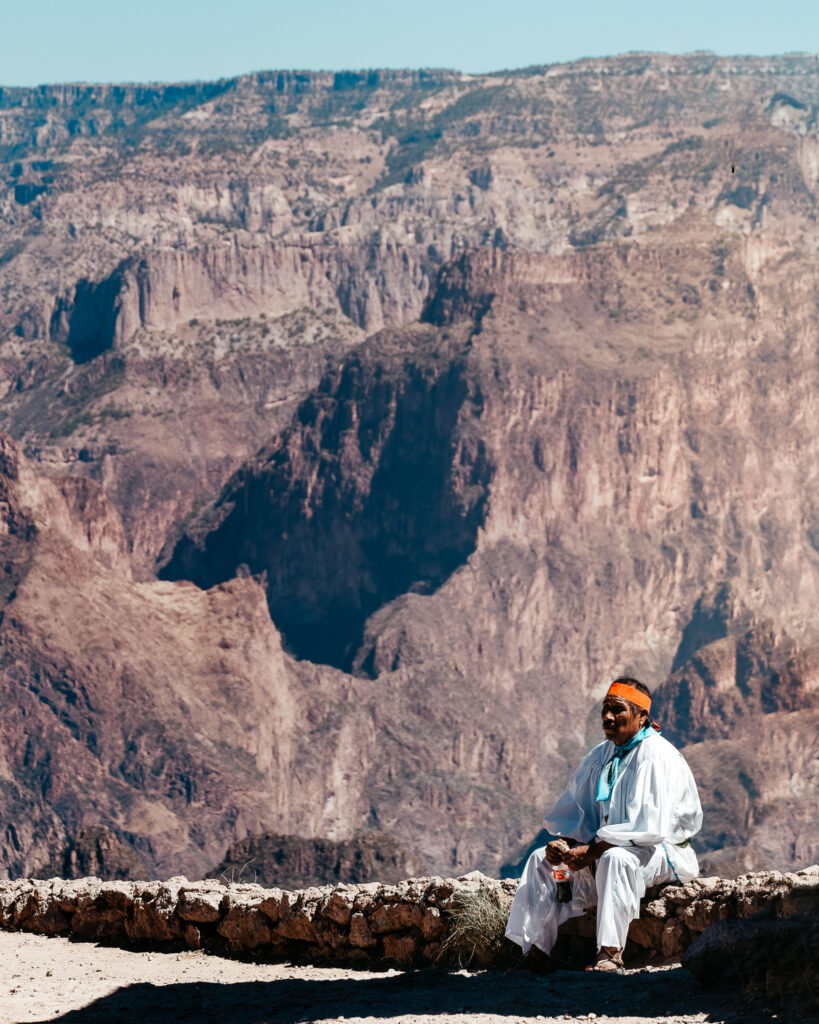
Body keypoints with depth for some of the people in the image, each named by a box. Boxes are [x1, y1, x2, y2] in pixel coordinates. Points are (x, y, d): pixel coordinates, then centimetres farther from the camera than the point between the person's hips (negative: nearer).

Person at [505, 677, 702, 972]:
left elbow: (651, 826, -26)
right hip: (605, 846, 8)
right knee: (542, 859, -5)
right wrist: (562, 842, -10)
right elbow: (573, 809, 13)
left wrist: (592, 851, -28)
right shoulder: (601, 756, 9)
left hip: (662, 852, -8)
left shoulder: (657, 756, -17)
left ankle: (610, 953, -37)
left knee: (616, 858, -39)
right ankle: (531, 946, -11)